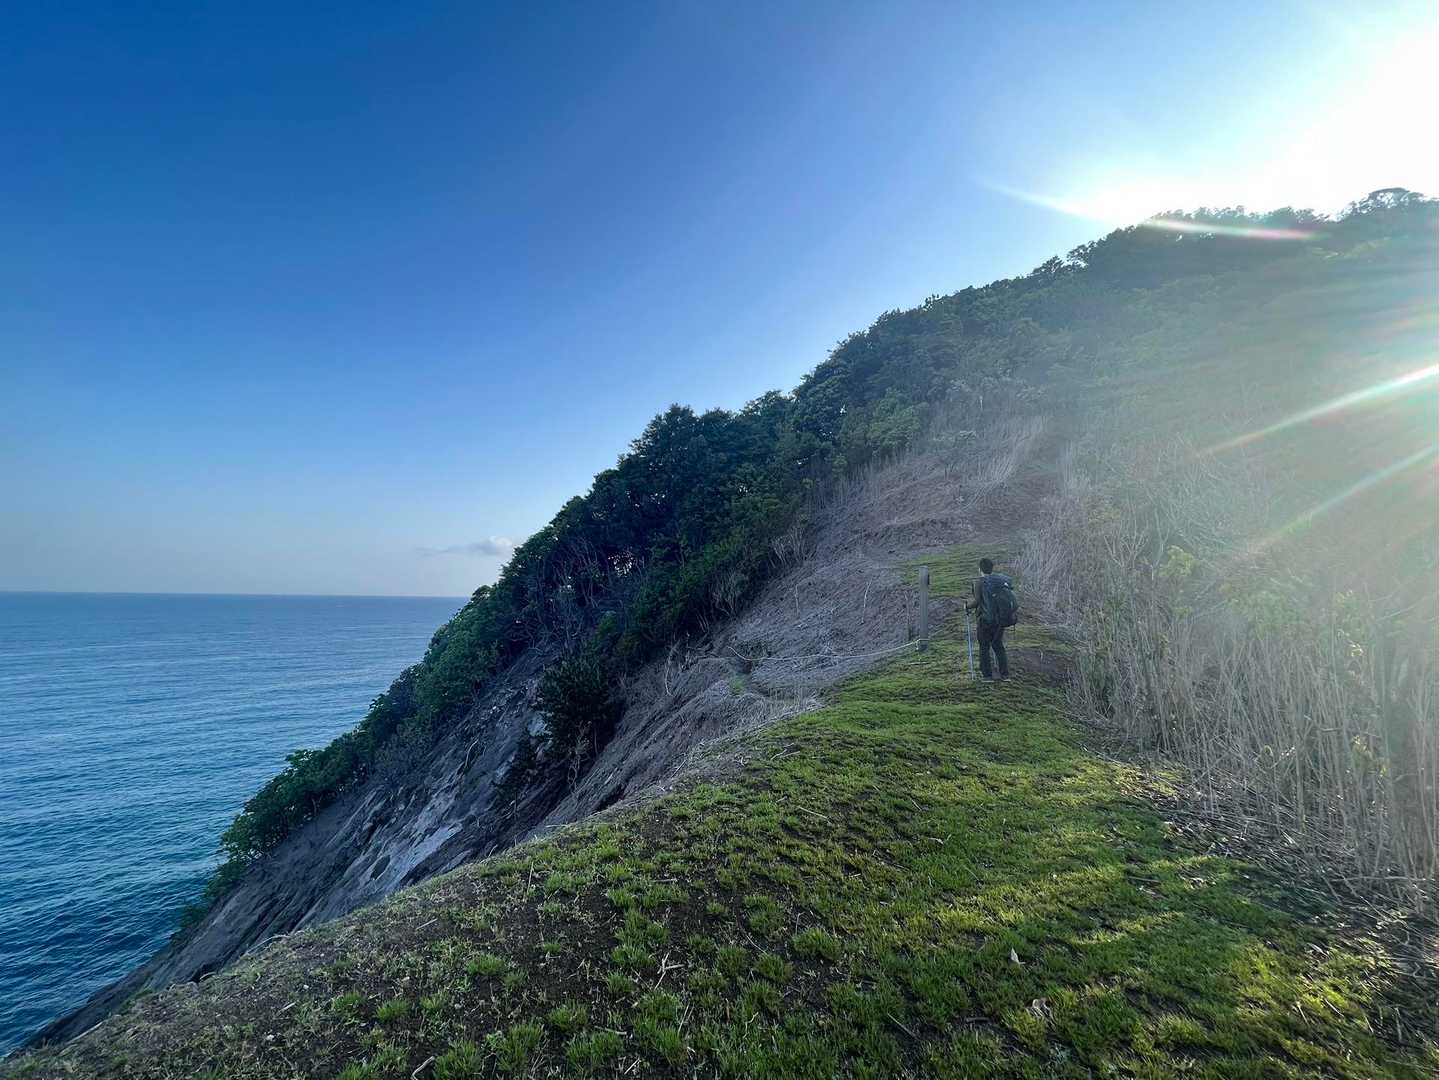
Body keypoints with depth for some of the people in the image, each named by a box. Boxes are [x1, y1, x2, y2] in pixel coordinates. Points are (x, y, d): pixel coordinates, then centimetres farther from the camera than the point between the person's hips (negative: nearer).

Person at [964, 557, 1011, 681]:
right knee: (998, 645, 19)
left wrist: (967, 605, -1)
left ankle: (987, 674, 11)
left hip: (986, 619, -5)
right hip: (1001, 619, 5)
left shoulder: (980, 583, -14)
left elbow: (976, 601, -19)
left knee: (984, 647, 9)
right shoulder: (1001, 579, 1)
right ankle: (1005, 674, 19)